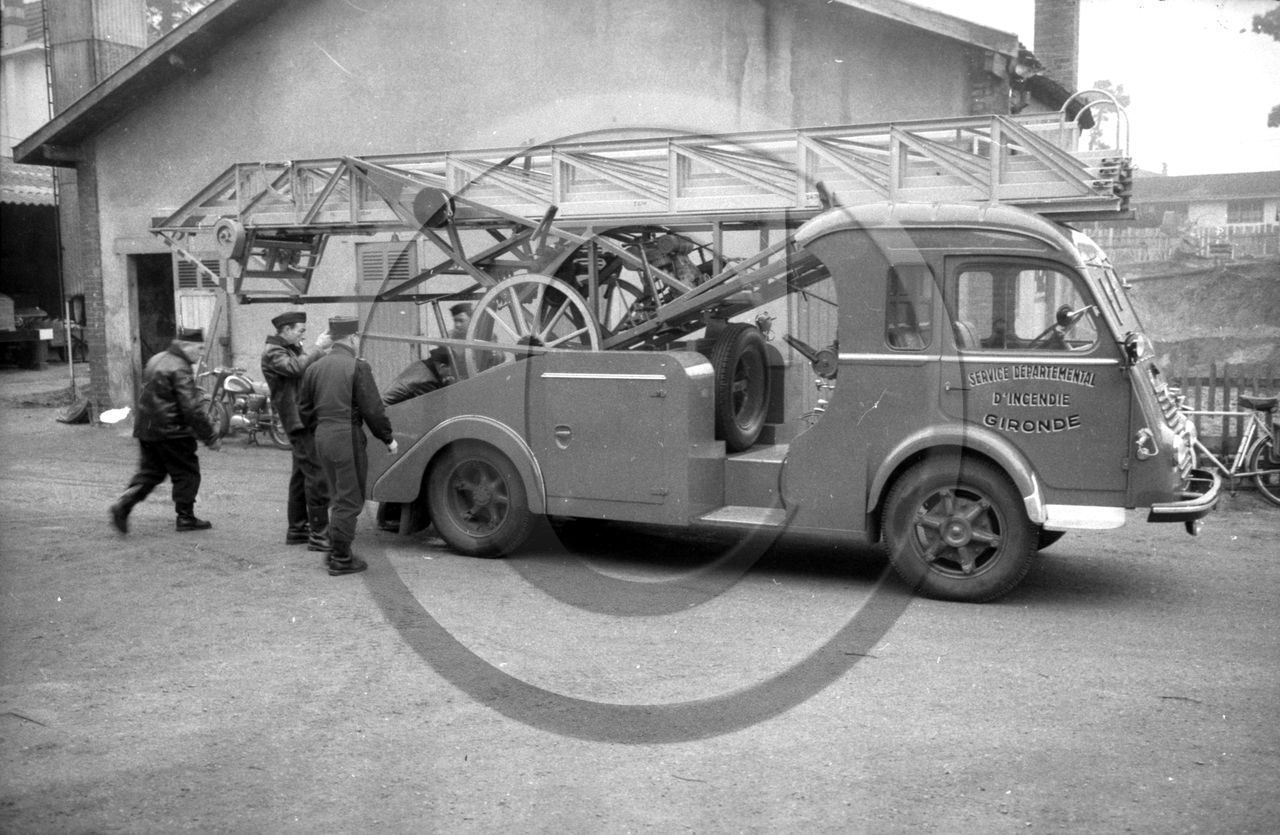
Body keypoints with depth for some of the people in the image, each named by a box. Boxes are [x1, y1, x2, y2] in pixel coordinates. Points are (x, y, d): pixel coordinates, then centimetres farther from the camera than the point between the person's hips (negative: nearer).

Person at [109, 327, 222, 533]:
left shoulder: (156, 360, 13)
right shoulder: (180, 370, -17)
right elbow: (192, 409, -21)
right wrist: (211, 437, -16)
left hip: (146, 430, 9)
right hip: (171, 432, -8)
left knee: (149, 471, 15)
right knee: (186, 473, 4)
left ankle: (123, 505, 0)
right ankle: (185, 518, 10)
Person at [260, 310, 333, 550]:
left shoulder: (292, 349, 21)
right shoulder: (272, 353, -9)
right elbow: (295, 368, -27)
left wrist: (320, 350, 1)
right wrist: (317, 348, -20)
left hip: (306, 420, 10)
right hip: (300, 421, -10)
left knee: (302, 474, 15)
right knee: (318, 475, -13)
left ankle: (296, 529, 24)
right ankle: (318, 534, -11)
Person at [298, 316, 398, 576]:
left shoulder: (314, 368, 10)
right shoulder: (357, 366, -11)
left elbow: (304, 410, 14)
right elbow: (372, 409, -12)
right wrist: (388, 438, -2)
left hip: (322, 438, 7)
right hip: (347, 438, -7)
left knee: (338, 496, 21)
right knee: (349, 500, 2)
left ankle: (335, 550, 27)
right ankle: (341, 559, 5)